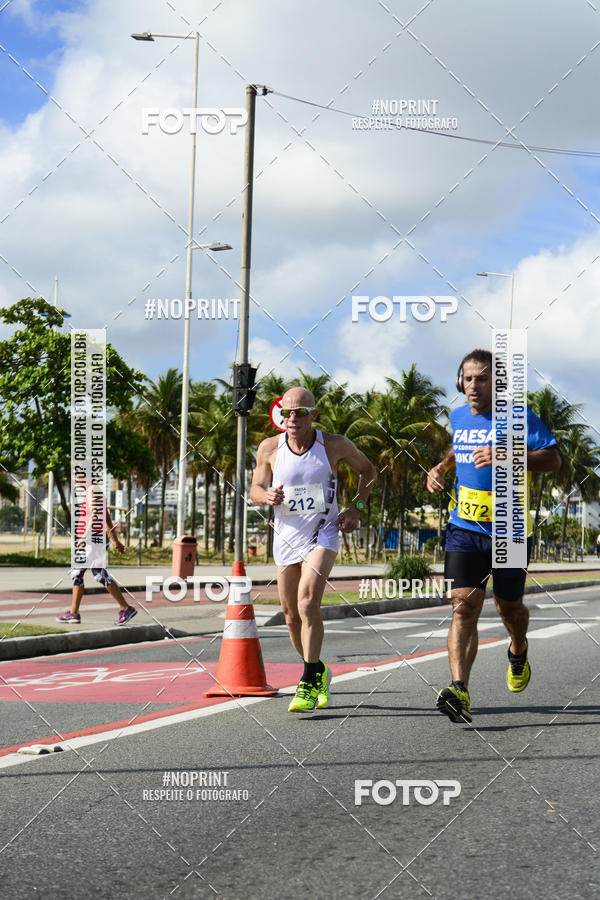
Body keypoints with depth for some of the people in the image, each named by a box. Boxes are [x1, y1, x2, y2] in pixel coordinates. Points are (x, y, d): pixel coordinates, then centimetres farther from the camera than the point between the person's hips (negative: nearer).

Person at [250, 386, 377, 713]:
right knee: (291, 615, 9)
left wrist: (356, 508, -3)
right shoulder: (269, 448, -6)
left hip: (322, 535, -3)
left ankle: (309, 684, -14)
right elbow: (255, 489, 6)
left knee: (307, 603, -21)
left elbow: (367, 470, 9)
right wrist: (268, 496, -18)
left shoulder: (334, 445, -9)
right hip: (285, 536, 3)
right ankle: (319, 672, 33)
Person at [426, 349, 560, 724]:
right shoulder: (459, 418, 9)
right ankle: (460, 692, -24)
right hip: (465, 528, 3)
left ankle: (518, 652, 48)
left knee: (509, 607, 13)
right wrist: (441, 467, 12)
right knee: (464, 606, -13)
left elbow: (553, 460, -15)